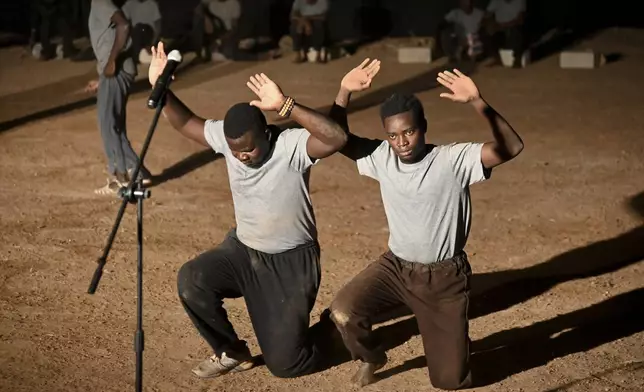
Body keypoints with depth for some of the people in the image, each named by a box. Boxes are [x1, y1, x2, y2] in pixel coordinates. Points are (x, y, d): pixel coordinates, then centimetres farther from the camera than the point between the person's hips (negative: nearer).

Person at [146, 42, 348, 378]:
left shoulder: (291, 145, -26)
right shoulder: (227, 136, -10)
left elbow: (337, 138, -44)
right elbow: (186, 122, 2)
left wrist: (284, 106, -52)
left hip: (291, 262, -5)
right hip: (243, 249, 5)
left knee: (285, 363, -7)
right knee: (191, 280, -24)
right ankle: (232, 352, 2)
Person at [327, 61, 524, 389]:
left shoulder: (453, 160, -19)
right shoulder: (381, 157, -6)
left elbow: (512, 147, -29)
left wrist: (477, 103, -42)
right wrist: (344, 94, -22)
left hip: (445, 277, -2)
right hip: (396, 266, 3)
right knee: (343, 312, -25)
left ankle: (447, 341, 41)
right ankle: (371, 357, 9)